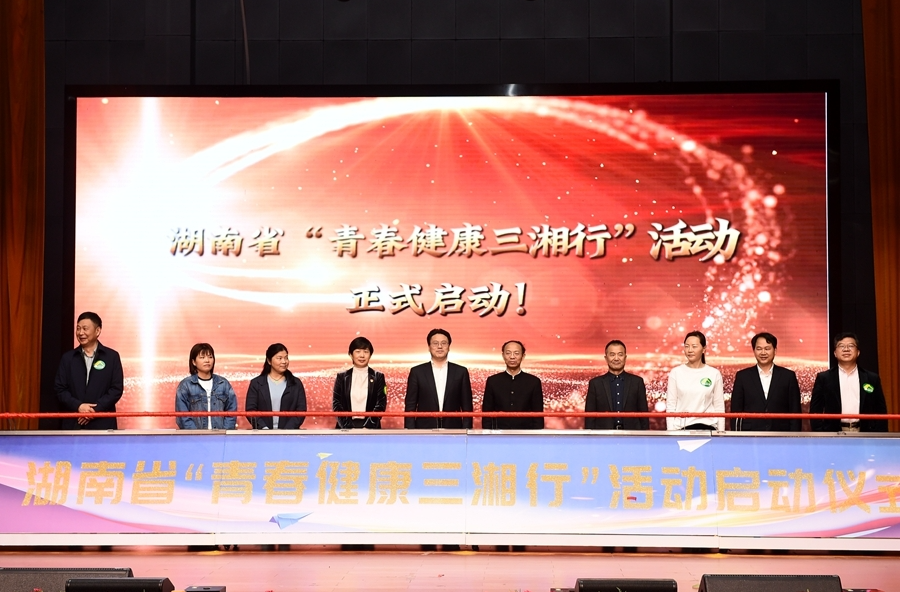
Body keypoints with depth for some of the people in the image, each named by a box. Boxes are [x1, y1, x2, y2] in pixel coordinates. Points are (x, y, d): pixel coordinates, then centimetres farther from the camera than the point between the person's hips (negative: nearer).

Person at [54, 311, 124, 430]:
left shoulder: (112, 356, 6)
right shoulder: (68, 358, 12)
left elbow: (116, 389, 0)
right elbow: (60, 389, 7)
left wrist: (95, 409, -11)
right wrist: (78, 406, -10)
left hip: (102, 424, -2)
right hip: (73, 424, 2)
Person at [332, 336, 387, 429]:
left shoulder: (378, 377, 7)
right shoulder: (342, 377, 8)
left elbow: (381, 404, 1)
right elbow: (336, 404, 3)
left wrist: (368, 426, -12)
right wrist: (347, 427, -10)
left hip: (370, 427, 0)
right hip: (346, 428, 1)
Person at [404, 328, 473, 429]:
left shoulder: (461, 372, 8)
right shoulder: (417, 372, 6)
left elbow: (467, 408, 7)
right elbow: (410, 407, 5)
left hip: (453, 431, 1)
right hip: (424, 430, -1)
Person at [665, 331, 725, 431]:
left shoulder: (714, 374, 4)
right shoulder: (676, 373, 4)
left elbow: (719, 407, 6)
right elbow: (670, 405, 4)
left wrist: (721, 433, 1)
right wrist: (671, 432, -3)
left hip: (707, 427, 0)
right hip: (682, 427, 0)